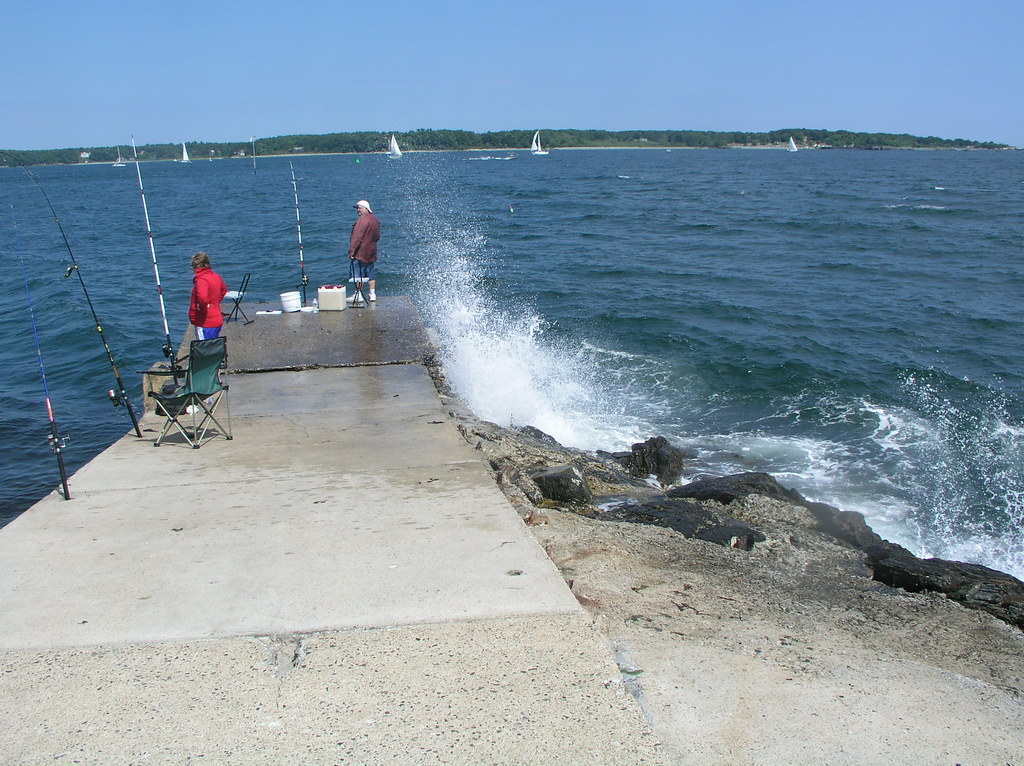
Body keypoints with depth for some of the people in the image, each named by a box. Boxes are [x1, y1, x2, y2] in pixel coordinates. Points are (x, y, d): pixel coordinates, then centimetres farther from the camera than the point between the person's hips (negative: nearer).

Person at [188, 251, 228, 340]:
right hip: (217, 321, 9)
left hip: (206, 323, -9)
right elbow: (223, 290, 29)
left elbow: (202, 297, -37)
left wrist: (203, 309, -19)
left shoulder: (201, 280, -19)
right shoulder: (215, 276, 8)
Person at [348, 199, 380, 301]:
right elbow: (377, 237, 21)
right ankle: (373, 295, 13)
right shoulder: (374, 219, 13)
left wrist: (351, 251, -20)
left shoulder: (362, 220, -16)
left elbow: (357, 237, -21)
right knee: (370, 274, 12)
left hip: (361, 252, -9)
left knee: (358, 275, -3)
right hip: (371, 253, 9)